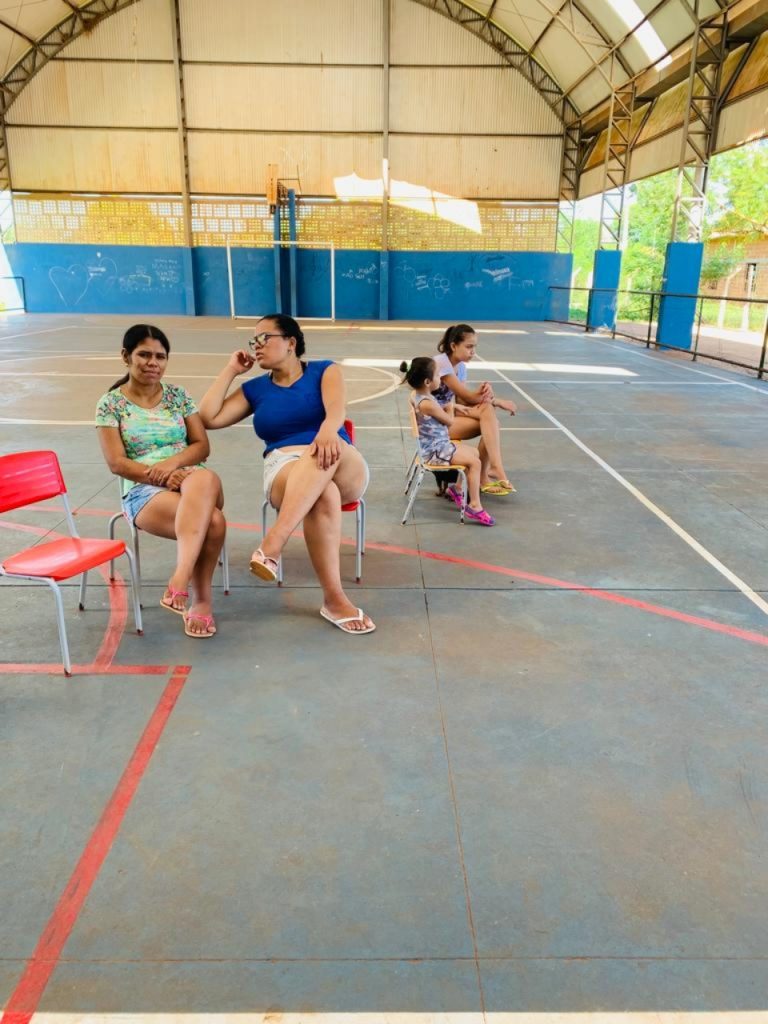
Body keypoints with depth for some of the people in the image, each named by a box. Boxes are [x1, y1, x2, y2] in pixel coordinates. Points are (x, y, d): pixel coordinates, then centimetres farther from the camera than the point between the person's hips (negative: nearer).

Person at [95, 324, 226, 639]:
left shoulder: (177, 394, 14)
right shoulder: (111, 403, 5)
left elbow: (202, 445, 9)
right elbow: (117, 462, -3)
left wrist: (173, 463, -12)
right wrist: (161, 476, -17)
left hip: (191, 477, 3)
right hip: (144, 490, -2)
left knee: (204, 479, -40)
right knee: (212, 522, -35)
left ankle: (180, 579, -48)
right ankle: (202, 600, -22)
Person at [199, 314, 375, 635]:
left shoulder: (324, 370, 12)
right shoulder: (255, 389, 20)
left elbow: (336, 410, -11)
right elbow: (208, 418, 9)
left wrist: (328, 431, -35)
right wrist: (231, 370, 13)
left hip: (344, 470, 0)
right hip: (284, 469, 1)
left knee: (324, 453, -39)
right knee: (324, 494, -37)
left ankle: (273, 542, -50)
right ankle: (334, 599, -39)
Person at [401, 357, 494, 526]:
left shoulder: (416, 394, 2)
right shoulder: (427, 403, -27)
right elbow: (449, 421, -12)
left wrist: (445, 408, 10)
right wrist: (450, 407, 6)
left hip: (436, 445, 10)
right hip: (435, 450, -10)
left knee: (475, 453, 17)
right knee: (474, 462, -12)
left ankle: (457, 489, 25)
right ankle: (474, 506, -9)